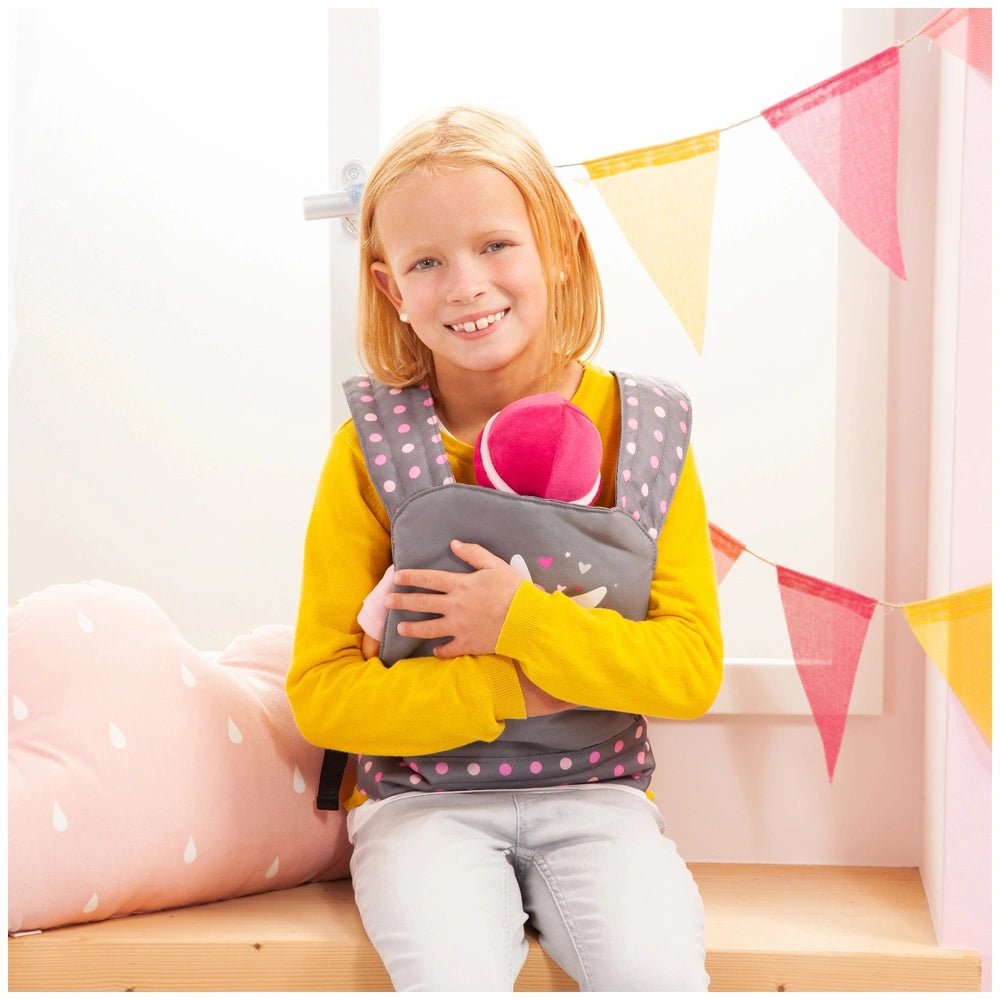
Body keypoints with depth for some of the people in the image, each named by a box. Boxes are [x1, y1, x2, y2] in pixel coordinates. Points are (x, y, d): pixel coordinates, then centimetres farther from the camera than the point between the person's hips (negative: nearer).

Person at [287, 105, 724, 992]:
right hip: (422, 799, -1)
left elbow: (693, 670, -5)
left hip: (593, 794, 1)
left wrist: (523, 622, -17)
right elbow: (321, 696, -5)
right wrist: (508, 691, -15)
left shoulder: (641, 431, 0)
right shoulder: (372, 448, -4)